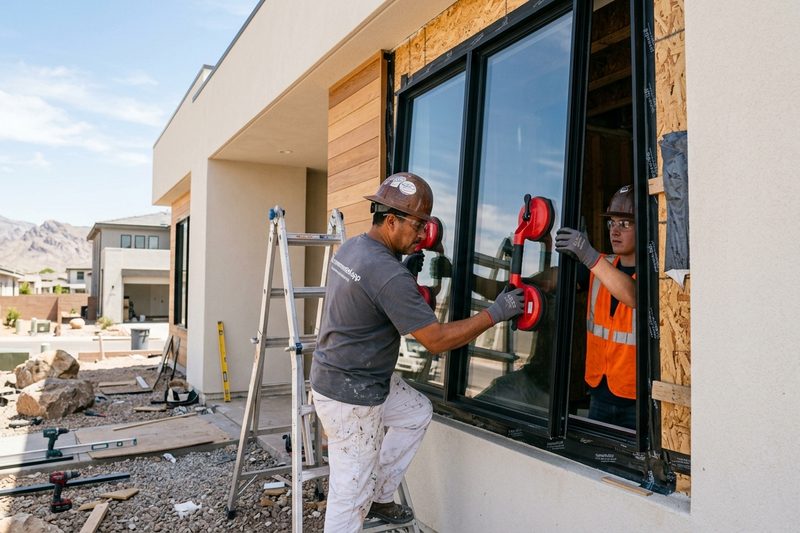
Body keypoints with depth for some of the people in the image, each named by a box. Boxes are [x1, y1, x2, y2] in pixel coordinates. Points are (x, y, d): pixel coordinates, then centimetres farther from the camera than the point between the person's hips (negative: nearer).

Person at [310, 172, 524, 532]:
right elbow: (436, 340, -22)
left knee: (418, 412, 23)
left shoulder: (351, 247, 2)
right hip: (349, 397, -10)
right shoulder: (389, 275, -27)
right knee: (352, 494, 5)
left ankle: (378, 498, 30)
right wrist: (495, 313, -14)